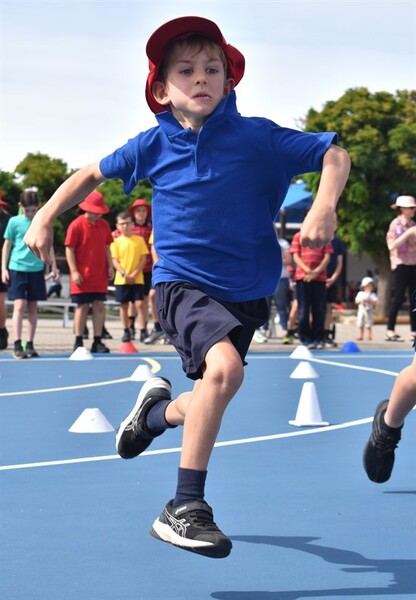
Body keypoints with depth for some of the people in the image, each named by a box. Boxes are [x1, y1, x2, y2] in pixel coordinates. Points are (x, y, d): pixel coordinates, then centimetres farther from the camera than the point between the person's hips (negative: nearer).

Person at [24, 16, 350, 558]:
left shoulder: (257, 137, -7)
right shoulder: (154, 146, -2)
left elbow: (334, 154, -6)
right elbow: (93, 174, 14)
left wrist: (324, 207, -23)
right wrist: (44, 220, 10)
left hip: (244, 292, 3)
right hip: (182, 283, -2)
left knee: (208, 404, 12)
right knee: (224, 368, -29)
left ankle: (158, 410, 50)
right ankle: (184, 509, -22)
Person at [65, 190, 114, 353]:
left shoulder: (104, 225, 8)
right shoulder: (76, 225, -9)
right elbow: (69, 249, -10)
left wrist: (110, 266, 7)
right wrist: (74, 271, -14)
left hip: (100, 275, 5)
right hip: (82, 276, -5)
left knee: (99, 306, 4)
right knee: (82, 306, -1)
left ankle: (97, 342, 9)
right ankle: (78, 342, 6)